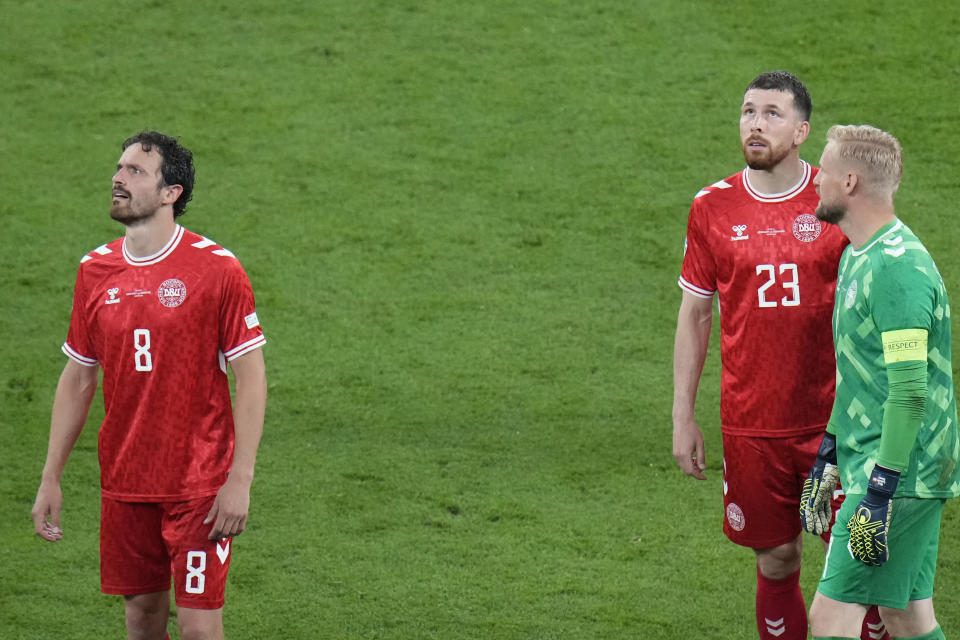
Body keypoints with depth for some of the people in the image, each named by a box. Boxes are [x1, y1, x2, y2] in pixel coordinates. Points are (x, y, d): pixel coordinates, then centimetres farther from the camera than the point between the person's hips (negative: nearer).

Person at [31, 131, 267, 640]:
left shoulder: (217, 269, -10)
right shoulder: (95, 270, 4)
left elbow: (251, 378, -8)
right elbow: (77, 379, 13)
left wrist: (240, 479, -14)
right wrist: (51, 478, 10)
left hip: (199, 484, -4)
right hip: (123, 482, 4)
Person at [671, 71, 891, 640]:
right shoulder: (713, 207, 2)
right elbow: (694, 316, 9)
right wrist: (683, 418, 7)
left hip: (836, 421, -1)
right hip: (750, 425, 1)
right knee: (777, 561, 7)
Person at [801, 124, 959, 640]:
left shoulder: (896, 267, -20)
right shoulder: (858, 256, 13)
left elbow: (911, 392, -24)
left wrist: (881, 493, -24)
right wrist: (827, 455, 26)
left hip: (899, 478, -10)